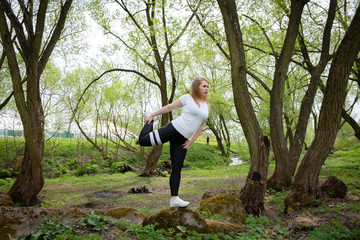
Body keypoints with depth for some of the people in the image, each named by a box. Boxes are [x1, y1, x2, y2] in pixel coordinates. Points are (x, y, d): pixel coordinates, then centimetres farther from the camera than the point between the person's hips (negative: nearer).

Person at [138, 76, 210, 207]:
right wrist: (153, 114, 5)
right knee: (143, 140, -5)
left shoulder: (207, 106, 13)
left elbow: (201, 125, 18)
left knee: (177, 169, 4)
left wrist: (192, 141, 10)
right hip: (173, 128, -4)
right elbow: (169, 107, 4)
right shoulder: (187, 98, -1)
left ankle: (174, 199, 8)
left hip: (182, 140, 4)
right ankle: (150, 120, 23)